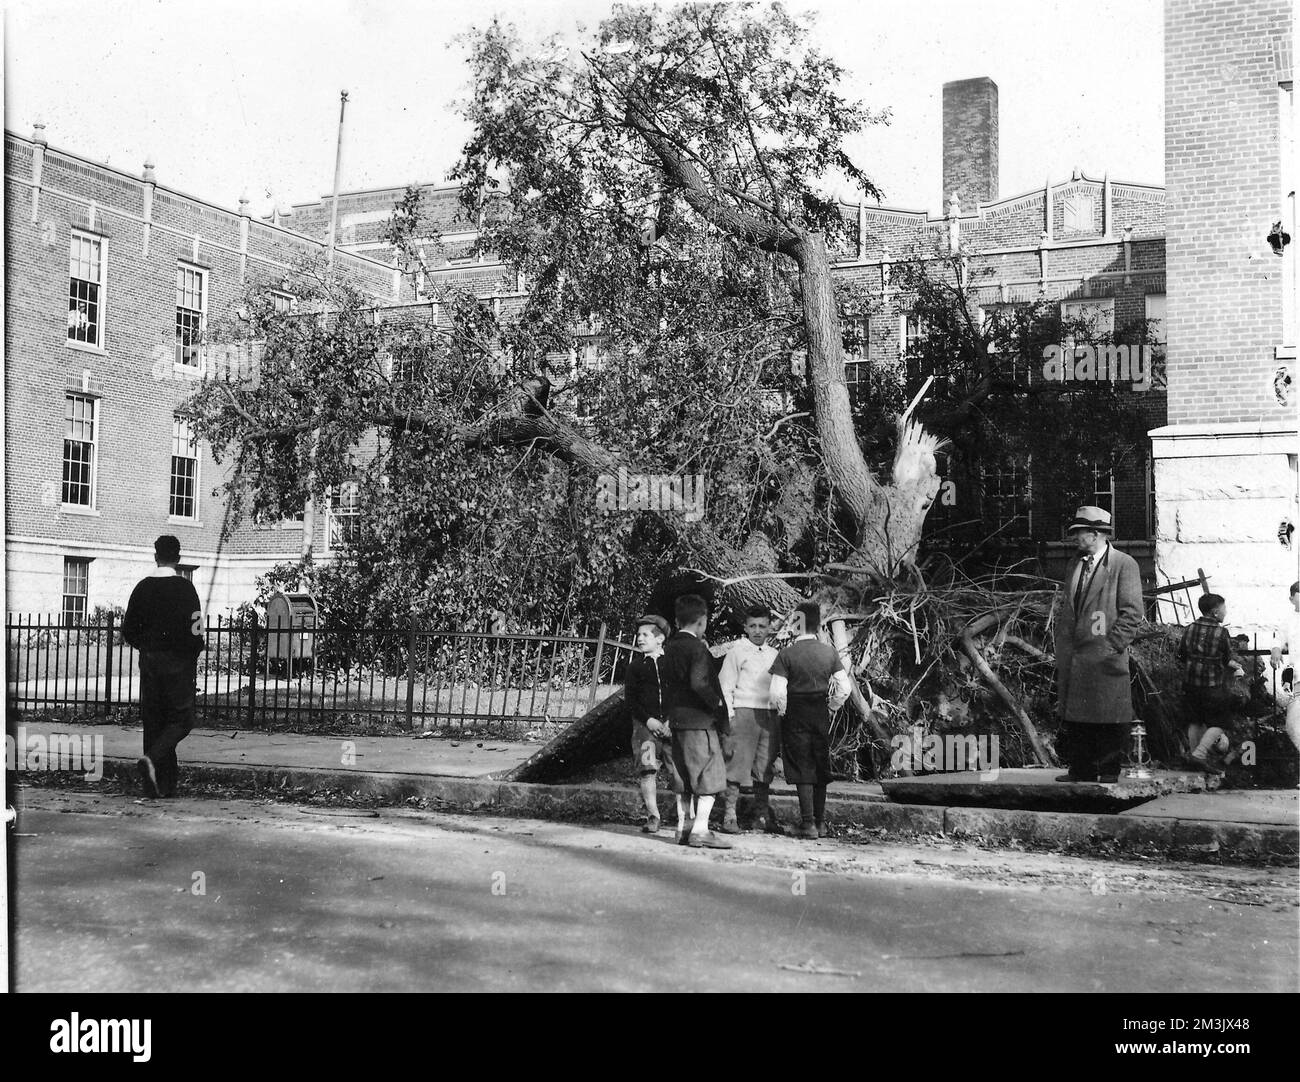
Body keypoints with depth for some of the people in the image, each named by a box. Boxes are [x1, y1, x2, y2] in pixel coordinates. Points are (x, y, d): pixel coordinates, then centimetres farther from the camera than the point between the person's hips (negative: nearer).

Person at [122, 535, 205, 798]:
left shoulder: (143, 587, 4)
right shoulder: (184, 587, -9)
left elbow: (128, 630, 7)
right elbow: (194, 628, -13)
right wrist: (194, 656, 3)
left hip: (149, 661, 5)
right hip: (178, 661, -4)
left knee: (153, 720, 9)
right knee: (181, 719, 4)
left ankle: (162, 785, 9)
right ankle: (151, 759, -20)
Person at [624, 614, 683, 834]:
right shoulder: (636, 665, 11)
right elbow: (630, 698, 6)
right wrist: (648, 720, -7)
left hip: (672, 723, -1)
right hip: (646, 724, 1)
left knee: (679, 770, -6)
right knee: (647, 769, -7)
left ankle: (683, 815, 8)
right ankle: (652, 816, -1)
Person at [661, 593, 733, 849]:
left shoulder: (670, 647, 11)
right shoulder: (697, 648, -14)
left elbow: (666, 682, 14)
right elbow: (699, 683, -23)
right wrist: (717, 703, -13)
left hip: (677, 720, 8)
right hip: (700, 721, -8)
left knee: (687, 779, 16)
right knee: (710, 778, -4)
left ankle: (684, 826, 18)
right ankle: (700, 830, -8)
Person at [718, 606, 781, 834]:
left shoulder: (774, 655, 16)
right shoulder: (737, 651, 2)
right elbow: (725, 686, 0)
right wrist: (729, 717, -9)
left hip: (769, 715, 5)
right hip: (744, 711, -5)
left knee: (765, 767, 6)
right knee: (738, 763, -8)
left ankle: (762, 816, 13)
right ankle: (730, 816, -5)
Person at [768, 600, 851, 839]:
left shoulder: (787, 654, -12)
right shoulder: (830, 652, -1)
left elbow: (777, 693, -16)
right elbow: (844, 689, -3)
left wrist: (782, 711, 2)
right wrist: (831, 708, 11)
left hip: (796, 715, -3)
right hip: (822, 716, 4)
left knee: (802, 768, 2)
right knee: (821, 768, 14)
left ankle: (808, 823, -1)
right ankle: (820, 822, 19)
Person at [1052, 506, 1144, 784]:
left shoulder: (1124, 565, -4)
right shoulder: (1075, 566, 18)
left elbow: (1132, 614, -8)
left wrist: (1111, 646, -14)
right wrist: (1062, 650, 13)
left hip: (1105, 659, -6)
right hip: (1072, 657, 6)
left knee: (1109, 724, -2)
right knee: (1074, 716, 6)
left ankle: (1109, 772, 5)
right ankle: (1080, 770, 12)